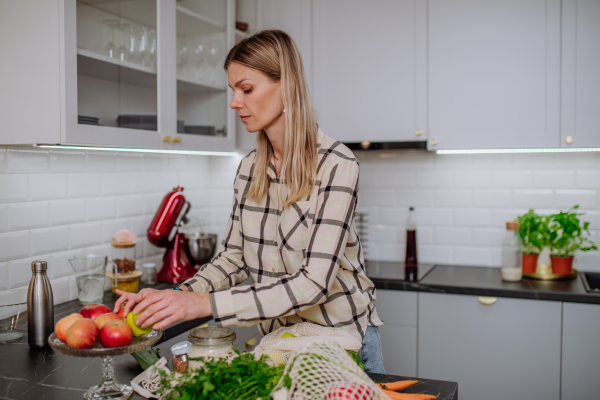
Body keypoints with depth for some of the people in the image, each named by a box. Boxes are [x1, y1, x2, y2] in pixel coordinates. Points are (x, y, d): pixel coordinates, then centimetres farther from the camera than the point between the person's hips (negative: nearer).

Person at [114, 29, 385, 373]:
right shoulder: (249, 169, -1)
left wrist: (204, 304, -34)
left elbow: (314, 282, -29)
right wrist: (176, 297, -13)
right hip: (277, 341, 5)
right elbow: (233, 257, 5)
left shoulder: (337, 166, -21)